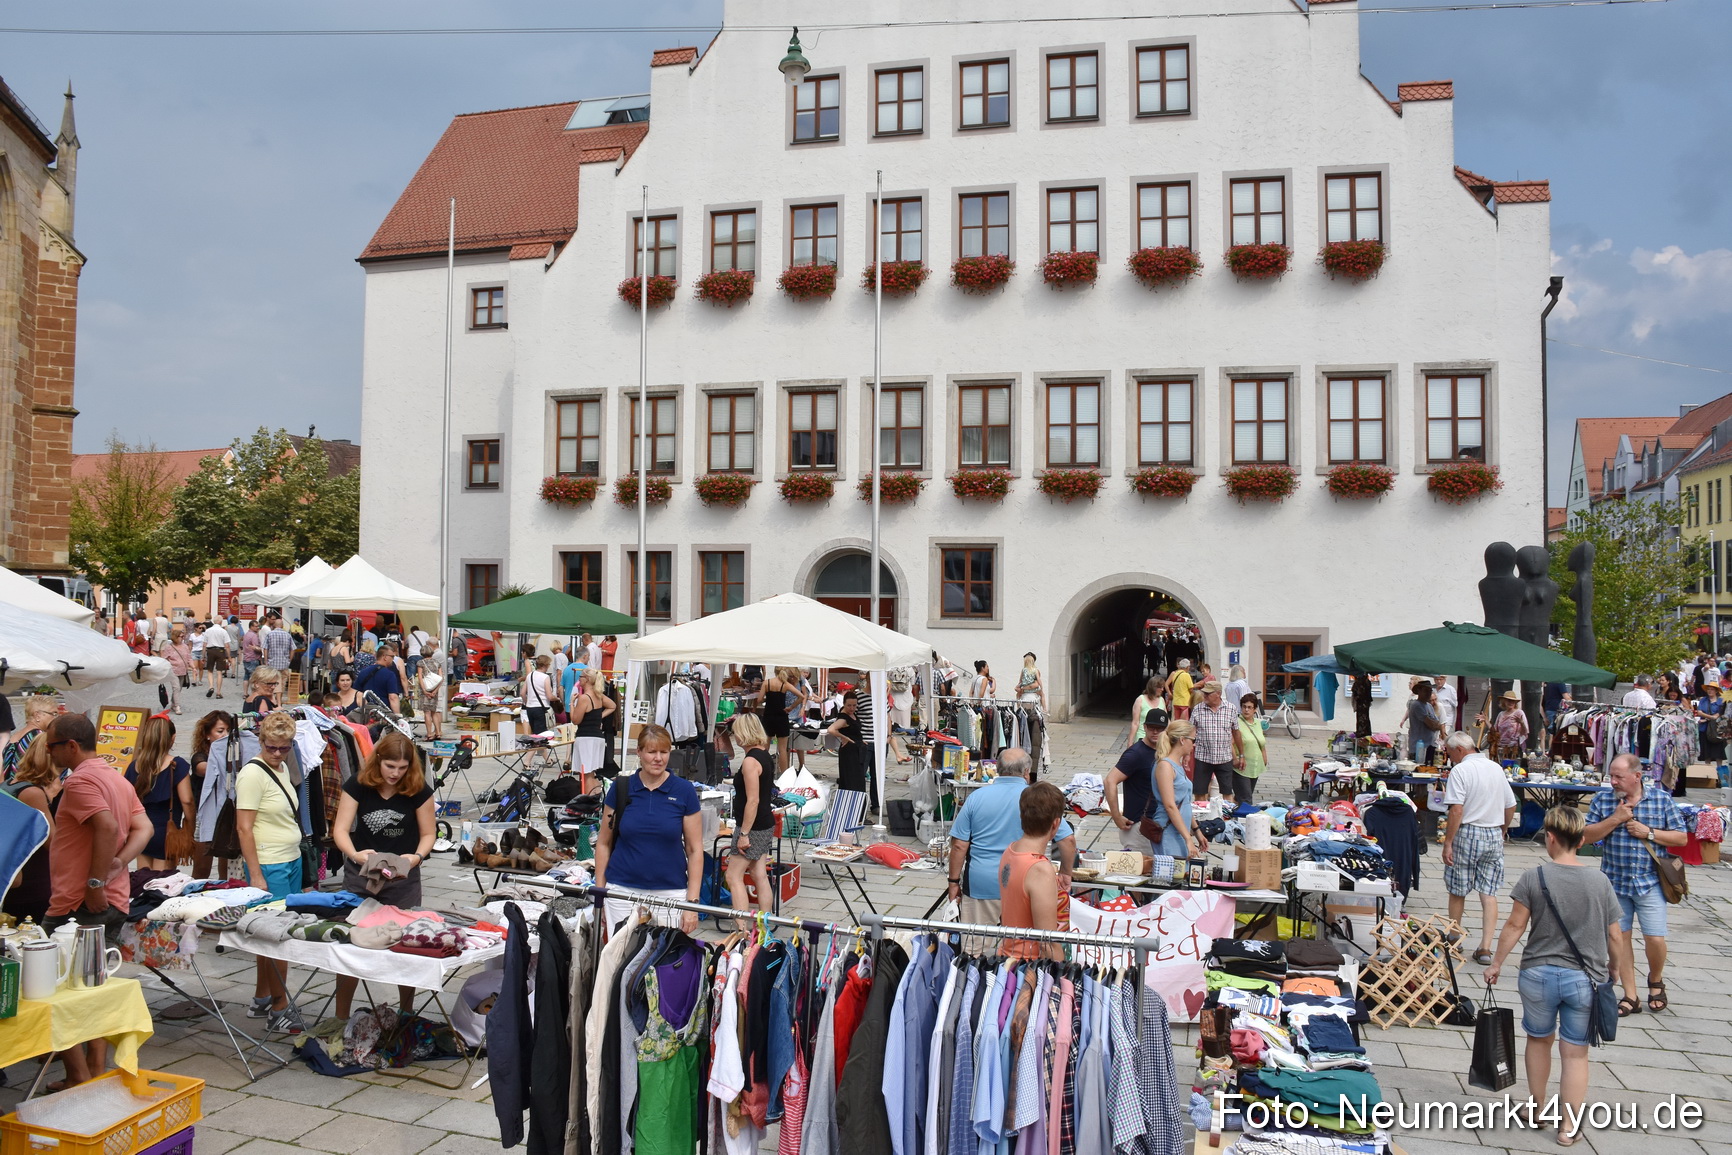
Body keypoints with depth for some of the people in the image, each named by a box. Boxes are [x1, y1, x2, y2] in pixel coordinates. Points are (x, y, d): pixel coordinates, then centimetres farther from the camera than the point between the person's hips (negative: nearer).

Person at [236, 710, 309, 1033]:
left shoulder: (283, 769, 10)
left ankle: (262, 999, 27)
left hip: (292, 861, 8)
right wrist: (255, 875, -19)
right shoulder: (253, 774, -14)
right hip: (269, 866, -8)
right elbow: (244, 828, -17)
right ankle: (279, 1009, 7)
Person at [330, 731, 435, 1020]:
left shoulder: (419, 790, -11)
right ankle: (341, 1016, 20)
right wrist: (355, 854, -34)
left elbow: (427, 834, -3)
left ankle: (407, 1015, 22)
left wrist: (417, 856, -24)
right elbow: (340, 829, -14)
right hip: (359, 874, 1)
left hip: (403, 877, 0)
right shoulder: (358, 785, -11)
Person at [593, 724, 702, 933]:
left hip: (670, 892, -1)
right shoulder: (620, 788, 1)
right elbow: (603, 843, 8)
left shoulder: (684, 791, -2)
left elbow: (695, 849, 0)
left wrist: (692, 903, -5)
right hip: (622, 891, 1)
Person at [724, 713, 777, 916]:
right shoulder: (764, 755, 9)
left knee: (734, 876, -4)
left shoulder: (750, 761, -19)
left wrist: (744, 834, -20)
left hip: (753, 827, -9)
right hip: (766, 825, 9)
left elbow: (753, 800, -22)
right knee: (760, 877, 12)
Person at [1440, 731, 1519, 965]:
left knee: (1457, 892, 9)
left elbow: (1457, 810, -18)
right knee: (1489, 893, 5)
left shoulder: (1460, 770, -11)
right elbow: (1511, 807, 14)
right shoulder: (1496, 768, 9)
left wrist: (1447, 843, -15)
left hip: (1468, 834, -5)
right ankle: (1485, 948, 0)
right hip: (1494, 834, 6)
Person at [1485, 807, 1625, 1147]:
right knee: (1575, 1052, 9)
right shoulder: (1601, 882, -3)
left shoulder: (1534, 878, -10)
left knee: (1538, 1040, 19)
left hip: (1538, 974, -1)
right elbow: (1614, 937, 2)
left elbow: (1515, 926, -7)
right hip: (1584, 978, 1)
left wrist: (1496, 963, 6)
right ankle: (1569, 1126, 13)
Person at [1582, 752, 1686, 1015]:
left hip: (1650, 882, -1)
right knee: (1621, 937, 6)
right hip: (1615, 882, 1)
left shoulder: (1662, 799, -3)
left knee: (1655, 939, -6)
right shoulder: (1603, 799, -1)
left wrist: (1649, 833, -14)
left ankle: (1655, 980, 26)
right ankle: (1630, 997, 18)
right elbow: (1587, 836, -4)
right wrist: (1615, 819, -16)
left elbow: (1681, 838, 1)